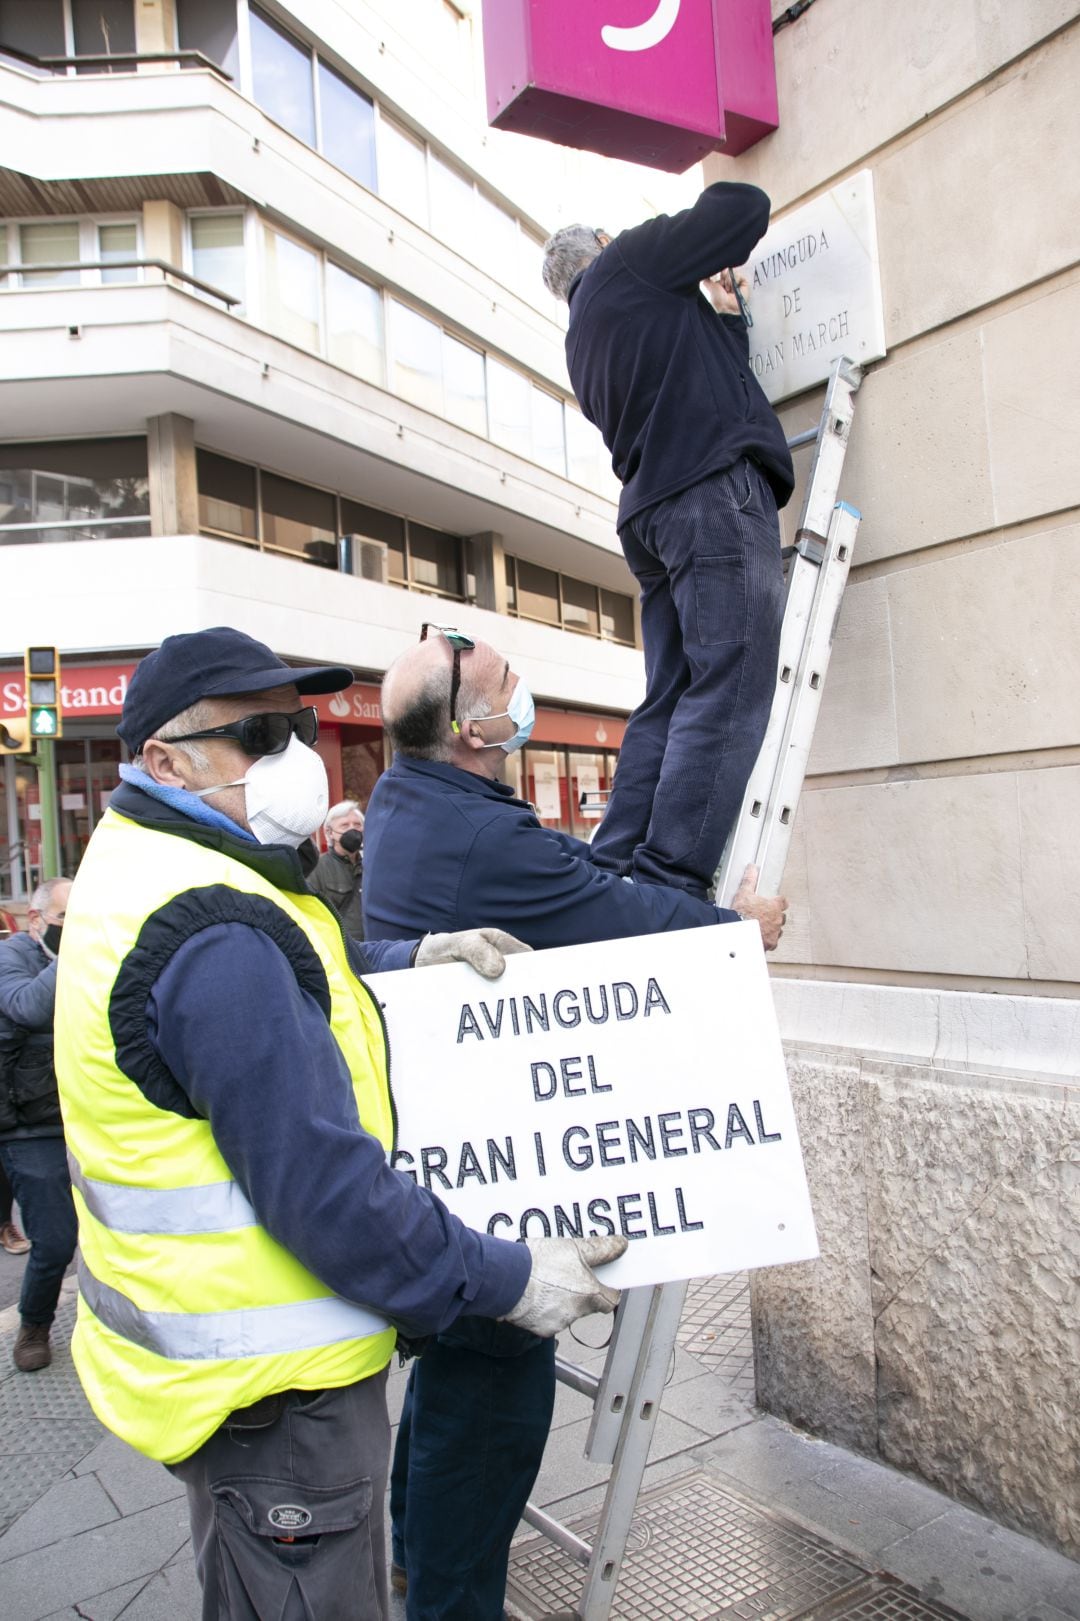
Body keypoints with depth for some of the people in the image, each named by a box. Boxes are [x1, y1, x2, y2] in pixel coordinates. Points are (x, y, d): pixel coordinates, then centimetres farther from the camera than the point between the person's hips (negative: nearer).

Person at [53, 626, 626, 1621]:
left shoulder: (141, 869, 5)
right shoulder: (214, 937, -28)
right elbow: (322, 1192, -29)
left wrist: (412, 958, 1)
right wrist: (510, 1282, -18)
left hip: (211, 1349, 10)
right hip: (269, 1390, -10)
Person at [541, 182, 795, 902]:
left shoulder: (584, 341, 30)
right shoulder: (627, 260, 11)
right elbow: (745, 206, 8)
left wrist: (723, 313, 32)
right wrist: (719, 260, 26)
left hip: (653, 510, 9)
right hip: (716, 490, -8)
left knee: (669, 701, 6)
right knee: (729, 692, -15)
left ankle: (611, 876, 2)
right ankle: (670, 884, -22)